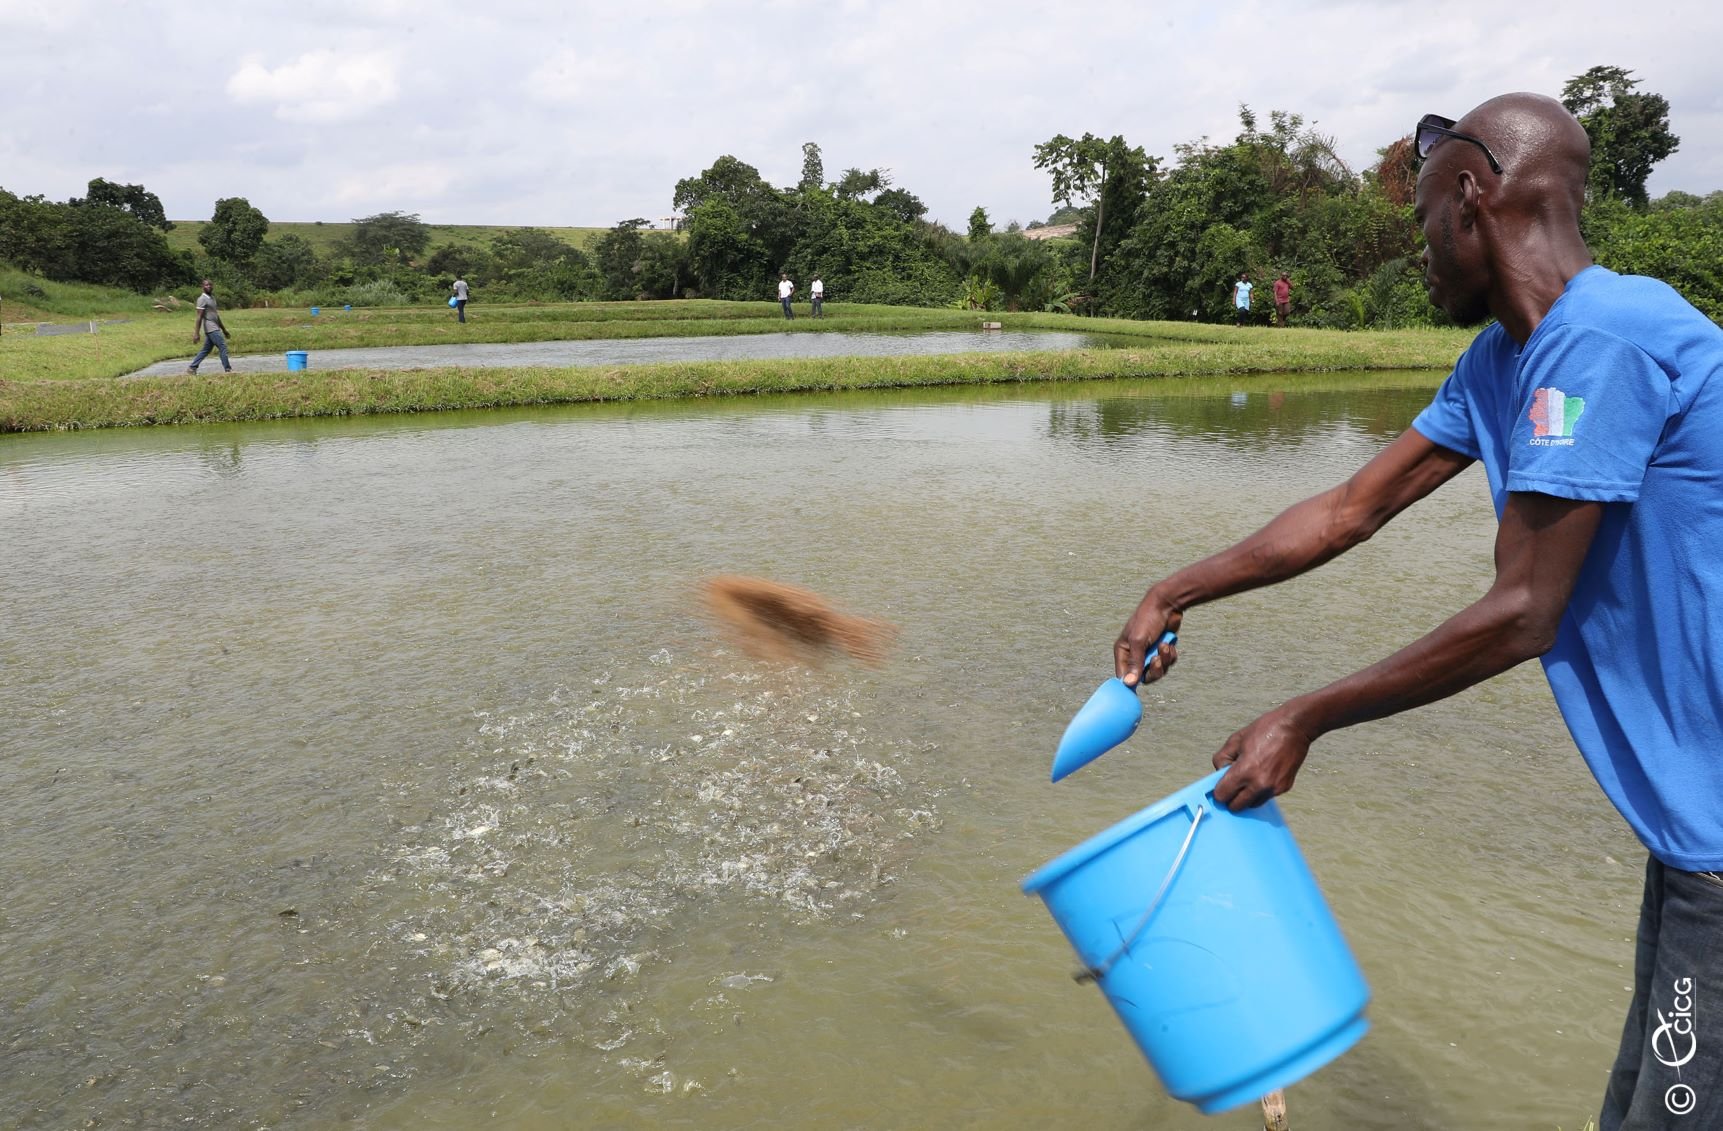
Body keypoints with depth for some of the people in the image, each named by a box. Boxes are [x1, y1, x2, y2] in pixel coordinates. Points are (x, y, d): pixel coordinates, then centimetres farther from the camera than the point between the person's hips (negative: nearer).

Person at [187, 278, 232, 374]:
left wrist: (224, 329, 26)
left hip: (214, 328, 9)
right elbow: (199, 317, -16)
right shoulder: (202, 299, -11)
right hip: (211, 329, -9)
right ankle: (228, 369, -5)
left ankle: (192, 368, 15)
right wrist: (196, 333, -20)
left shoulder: (212, 298, 17)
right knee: (223, 347, -9)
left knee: (206, 350, 12)